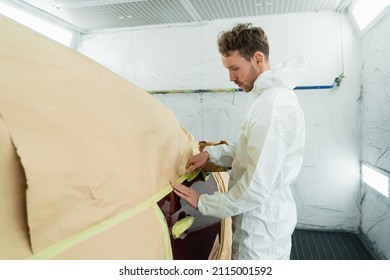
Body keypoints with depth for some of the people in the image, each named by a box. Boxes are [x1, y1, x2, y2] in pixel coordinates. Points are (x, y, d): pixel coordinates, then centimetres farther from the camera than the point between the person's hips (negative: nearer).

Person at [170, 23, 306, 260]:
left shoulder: (272, 104, -26)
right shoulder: (273, 94, 8)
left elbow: (257, 188, -28)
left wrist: (204, 203, -16)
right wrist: (211, 153, 1)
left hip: (261, 226, -9)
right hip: (265, 218, 10)